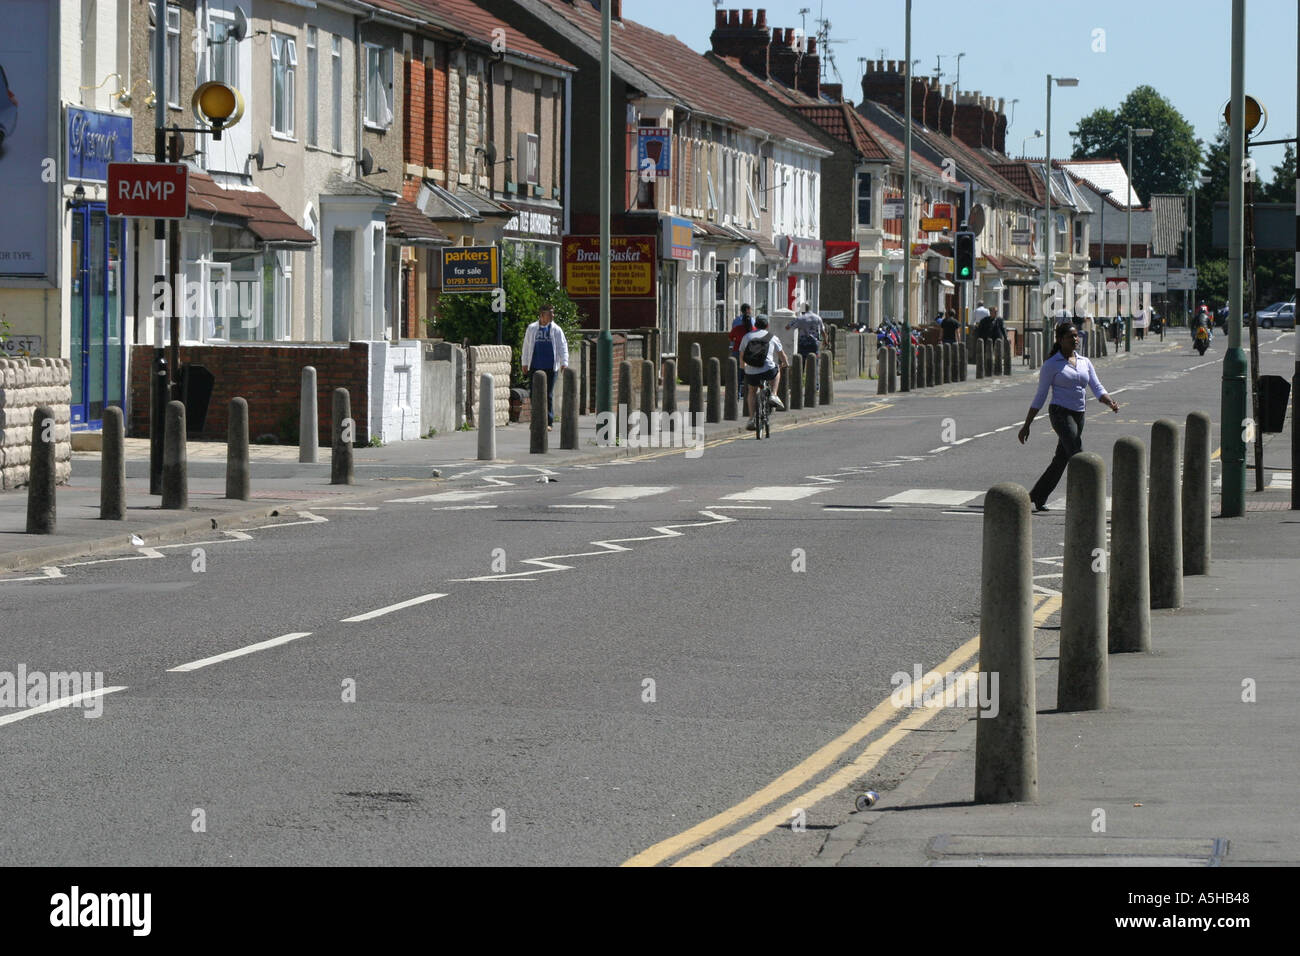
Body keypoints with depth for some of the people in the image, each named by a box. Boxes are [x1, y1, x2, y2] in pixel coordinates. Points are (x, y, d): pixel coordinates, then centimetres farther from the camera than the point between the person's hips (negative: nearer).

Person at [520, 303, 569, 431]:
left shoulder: (556, 330, 4)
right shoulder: (532, 329, 8)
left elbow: (563, 347, 2)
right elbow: (526, 346, 14)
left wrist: (564, 363, -9)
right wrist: (524, 363, 12)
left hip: (550, 367, -1)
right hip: (535, 366, 1)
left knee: (549, 395, -1)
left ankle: (548, 422, 3)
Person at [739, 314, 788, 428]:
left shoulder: (747, 337, 12)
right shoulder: (772, 337, 7)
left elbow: (741, 356, 17)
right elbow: (782, 354, 17)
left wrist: (744, 366, 39)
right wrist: (785, 363, 38)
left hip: (751, 372, 2)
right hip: (767, 371, -2)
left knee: (752, 392, 25)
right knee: (777, 370, 33)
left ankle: (751, 419, 15)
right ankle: (774, 396, 19)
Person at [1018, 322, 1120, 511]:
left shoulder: (1084, 363, 12)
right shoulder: (1051, 365, -3)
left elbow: (1097, 389, 4)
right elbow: (1040, 397, 0)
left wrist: (1110, 402, -18)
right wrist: (1026, 426, -1)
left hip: (1078, 416, 7)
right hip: (1060, 413, -7)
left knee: (1060, 461, 12)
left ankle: (1037, 496, 27)